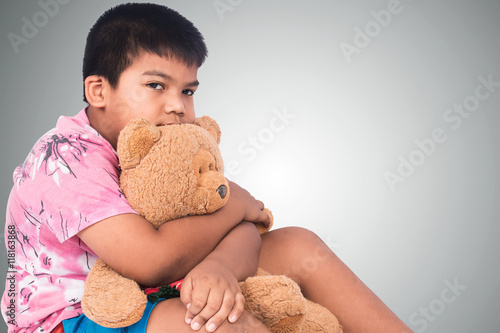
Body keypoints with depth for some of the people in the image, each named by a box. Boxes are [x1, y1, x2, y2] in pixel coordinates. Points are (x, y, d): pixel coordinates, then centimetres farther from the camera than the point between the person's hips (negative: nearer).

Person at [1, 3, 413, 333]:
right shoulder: (65, 155, -21)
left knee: (298, 246, -5)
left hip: (156, 295, 7)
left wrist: (219, 264, -31)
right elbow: (151, 259, -31)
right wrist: (234, 203, -15)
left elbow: (244, 231, -6)